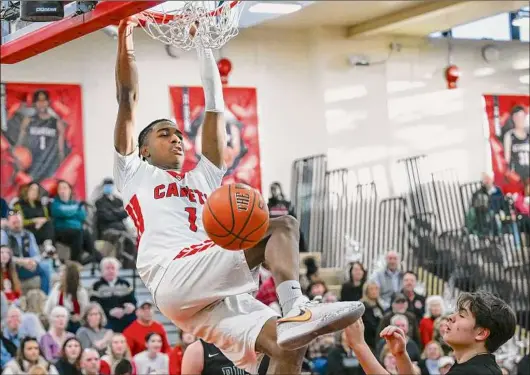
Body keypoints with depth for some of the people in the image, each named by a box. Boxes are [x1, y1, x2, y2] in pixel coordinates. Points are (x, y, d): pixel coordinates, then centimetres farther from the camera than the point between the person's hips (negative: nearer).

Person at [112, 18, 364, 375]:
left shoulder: (203, 179, 38)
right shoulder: (135, 174, 25)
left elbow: (215, 108, 34)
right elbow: (128, 101, 17)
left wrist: (205, 45, 34)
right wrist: (125, 40, 14)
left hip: (217, 295, 6)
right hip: (175, 278, -6)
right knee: (282, 225, -17)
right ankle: (296, 306, -40)